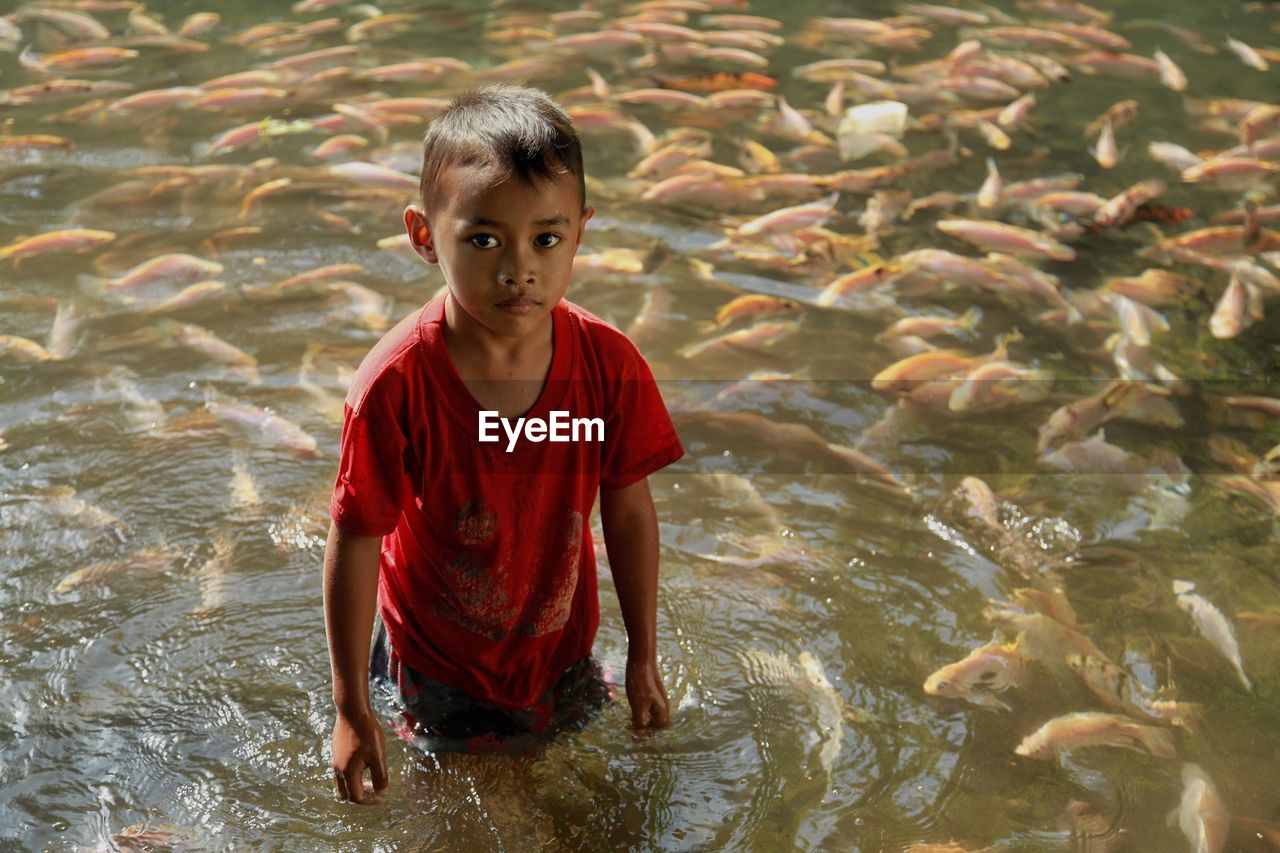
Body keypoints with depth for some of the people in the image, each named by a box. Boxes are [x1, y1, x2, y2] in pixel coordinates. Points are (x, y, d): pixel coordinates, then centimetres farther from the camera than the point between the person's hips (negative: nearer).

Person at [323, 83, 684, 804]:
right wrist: (353, 708, -14)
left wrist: (644, 657, 2)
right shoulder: (396, 383, -30)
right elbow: (355, 542, -21)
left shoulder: (609, 365, -22)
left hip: (561, 649, 3)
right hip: (439, 662, -2)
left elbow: (629, 510, -8)